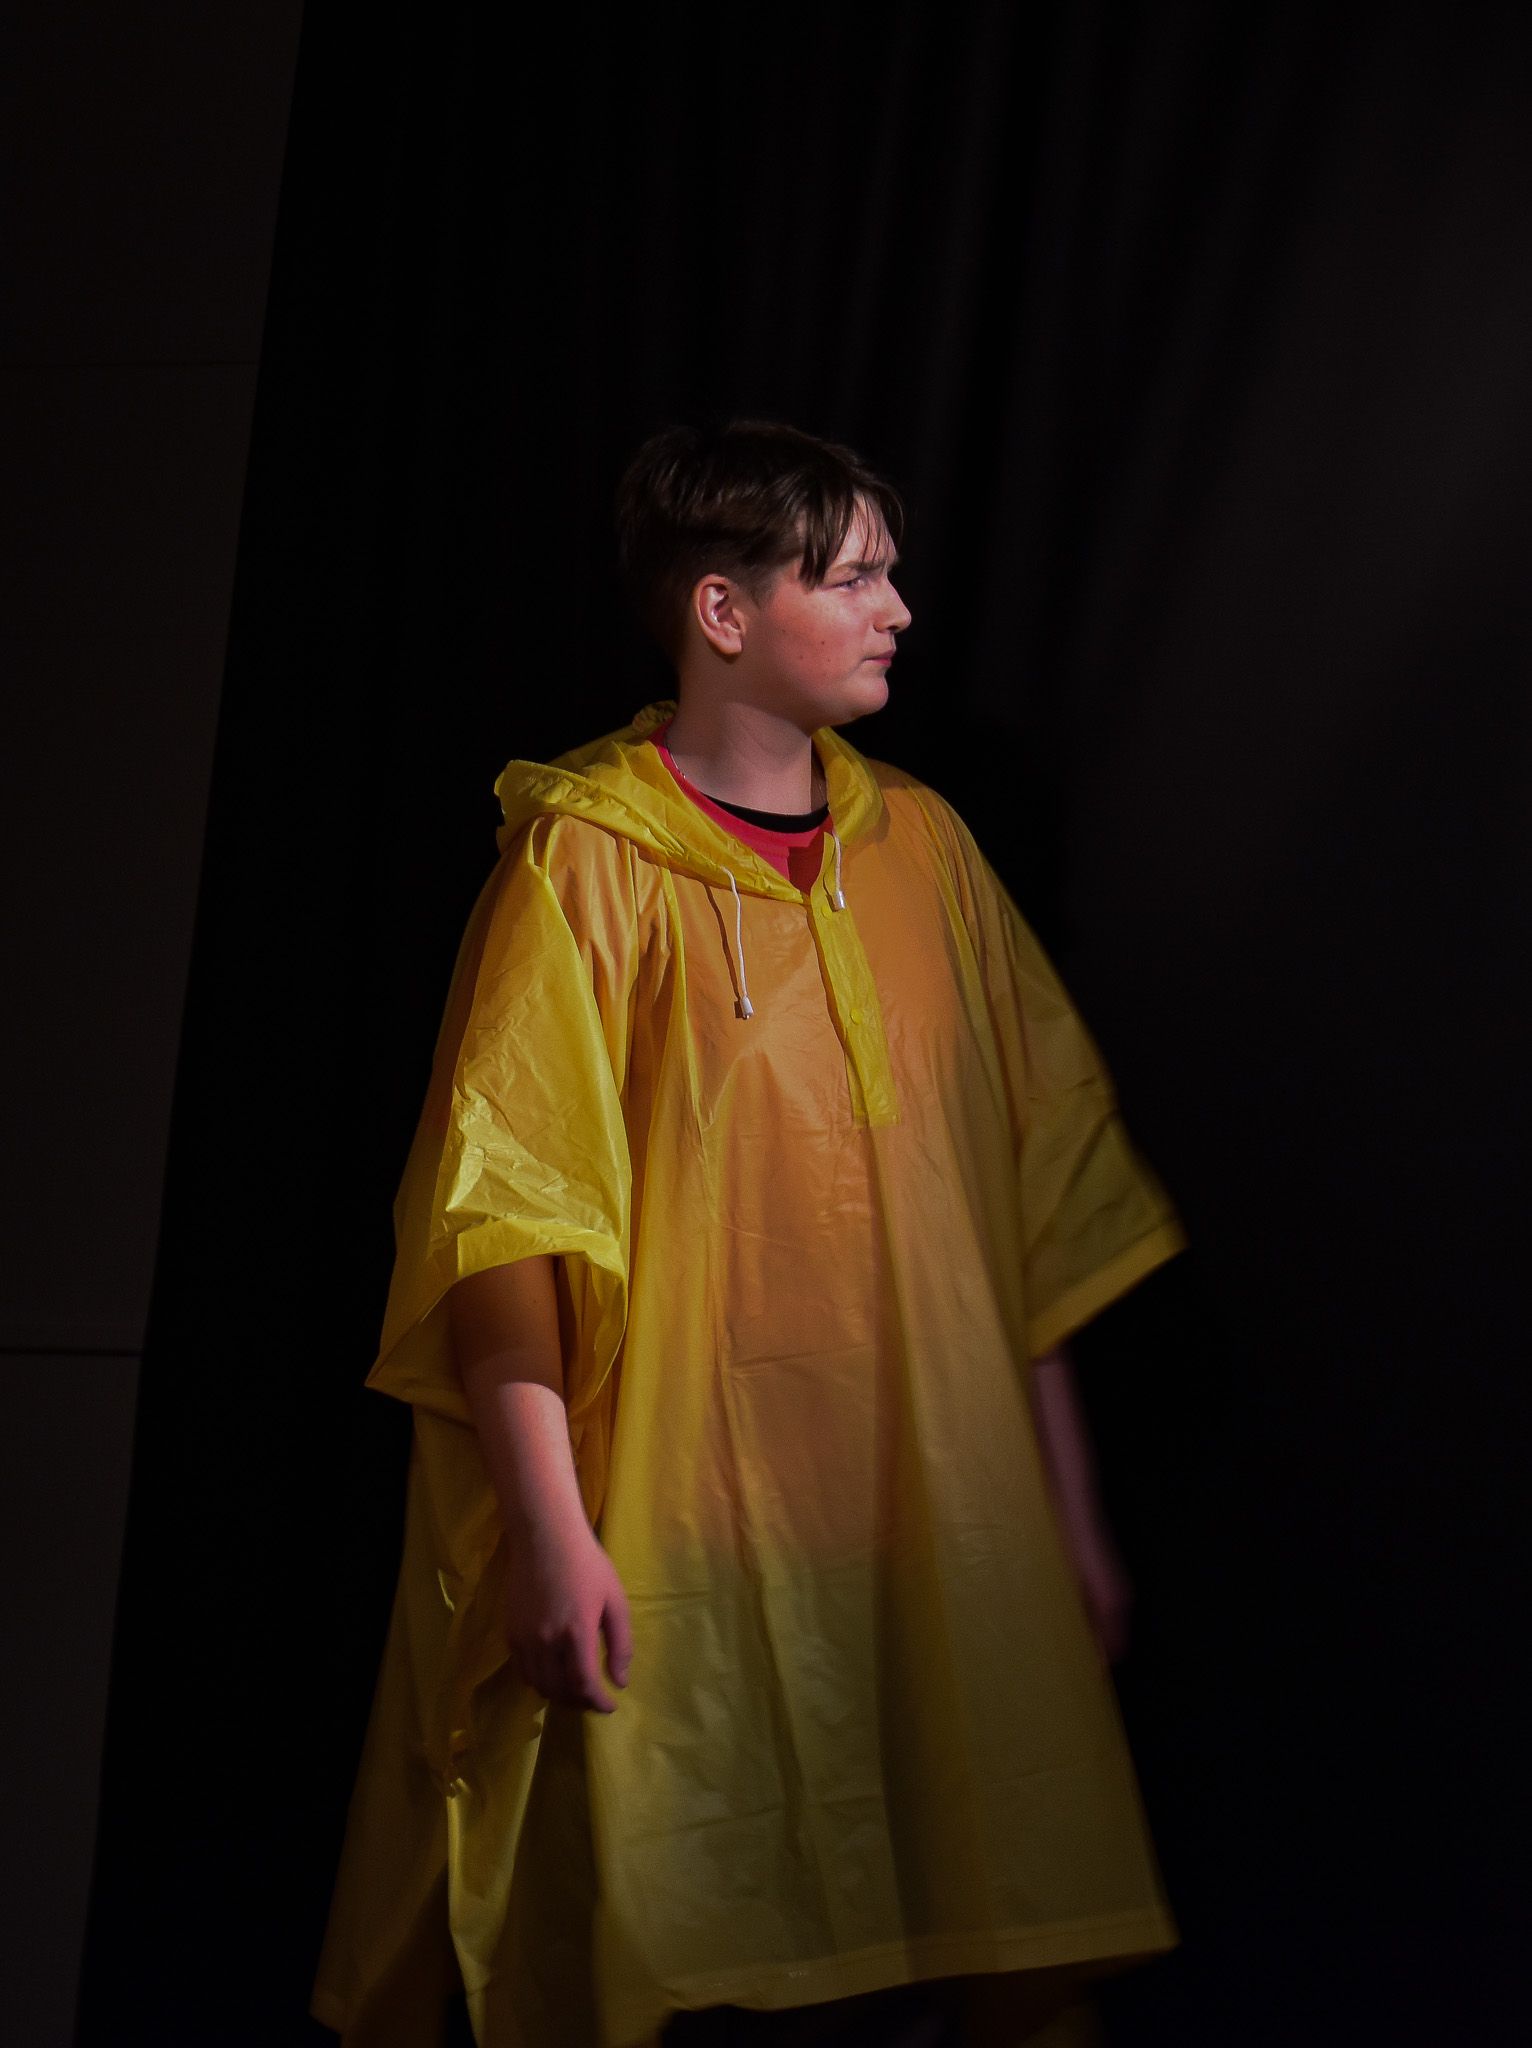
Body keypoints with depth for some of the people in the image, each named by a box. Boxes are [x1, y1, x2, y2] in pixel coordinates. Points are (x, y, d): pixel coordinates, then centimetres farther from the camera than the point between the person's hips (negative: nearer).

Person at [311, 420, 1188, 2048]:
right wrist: (554, 1533, -18)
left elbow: (1041, 1198, 12)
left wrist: (1068, 1503, 10)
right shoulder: (586, 862, -5)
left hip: (929, 1543, 5)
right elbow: (504, 1219, -11)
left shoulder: (921, 847, 10)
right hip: (684, 1552, -4)